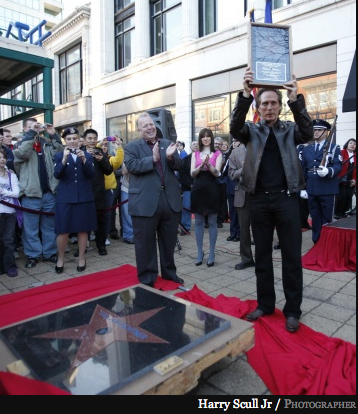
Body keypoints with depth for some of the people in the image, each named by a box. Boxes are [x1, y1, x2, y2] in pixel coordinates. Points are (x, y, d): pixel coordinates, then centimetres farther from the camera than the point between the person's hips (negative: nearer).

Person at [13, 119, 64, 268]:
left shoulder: (46, 143, 12)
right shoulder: (21, 144, 3)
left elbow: (60, 153, 1)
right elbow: (22, 153, -18)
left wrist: (53, 135, -5)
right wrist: (31, 133, -16)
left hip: (49, 193, 3)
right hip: (31, 194, -3)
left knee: (49, 226, 12)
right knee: (31, 227, 5)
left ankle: (50, 253, 24)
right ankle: (32, 255, 17)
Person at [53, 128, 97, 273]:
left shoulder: (88, 155, 8)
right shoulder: (59, 156, 6)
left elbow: (91, 174, -4)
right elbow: (57, 175, -8)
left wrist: (84, 160, -18)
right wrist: (64, 159, -21)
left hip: (84, 197, 1)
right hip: (65, 198, -1)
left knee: (83, 229, 7)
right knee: (63, 230, 1)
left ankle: (81, 258, 21)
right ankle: (60, 259, 20)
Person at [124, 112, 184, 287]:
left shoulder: (167, 143, 13)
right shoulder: (131, 147, 2)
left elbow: (179, 165, 6)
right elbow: (131, 166, -13)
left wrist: (171, 157, -14)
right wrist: (153, 159, -21)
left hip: (170, 200, 4)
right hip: (145, 203, -3)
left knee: (169, 242, 16)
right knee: (145, 244, 7)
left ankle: (169, 273, 34)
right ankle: (146, 279, 21)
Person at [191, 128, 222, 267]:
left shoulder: (217, 153, 4)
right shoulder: (196, 154, 10)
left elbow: (217, 173, -6)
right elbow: (192, 174, 0)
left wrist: (208, 164, -23)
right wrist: (201, 165, -17)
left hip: (212, 189, -2)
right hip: (198, 189, 2)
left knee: (212, 222, 3)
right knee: (198, 222, 7)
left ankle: (211, 254, 12)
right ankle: (199, 253, 18)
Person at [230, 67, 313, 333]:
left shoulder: (290, 130, 9)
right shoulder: (252, 131, 9)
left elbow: (308, 133, -11)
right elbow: (235, 127, -12)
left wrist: (295, 99, -23)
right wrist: (245, 95, -27)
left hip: (286, 199, -1)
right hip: (259, 200, 1)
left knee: (292, 256, 3)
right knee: (262, 254, 10)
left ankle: (293, 310, 16)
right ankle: (265, 304, 23)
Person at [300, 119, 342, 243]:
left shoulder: (334, 148, 2)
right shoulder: (306, 149, 14)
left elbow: (338, 166, -9)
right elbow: (303, 170, 11)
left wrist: (328, 171, -31)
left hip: (327, 190, -4)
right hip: (311, 190, 4)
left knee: (326, 219, 4)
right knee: (315, 219, 11)